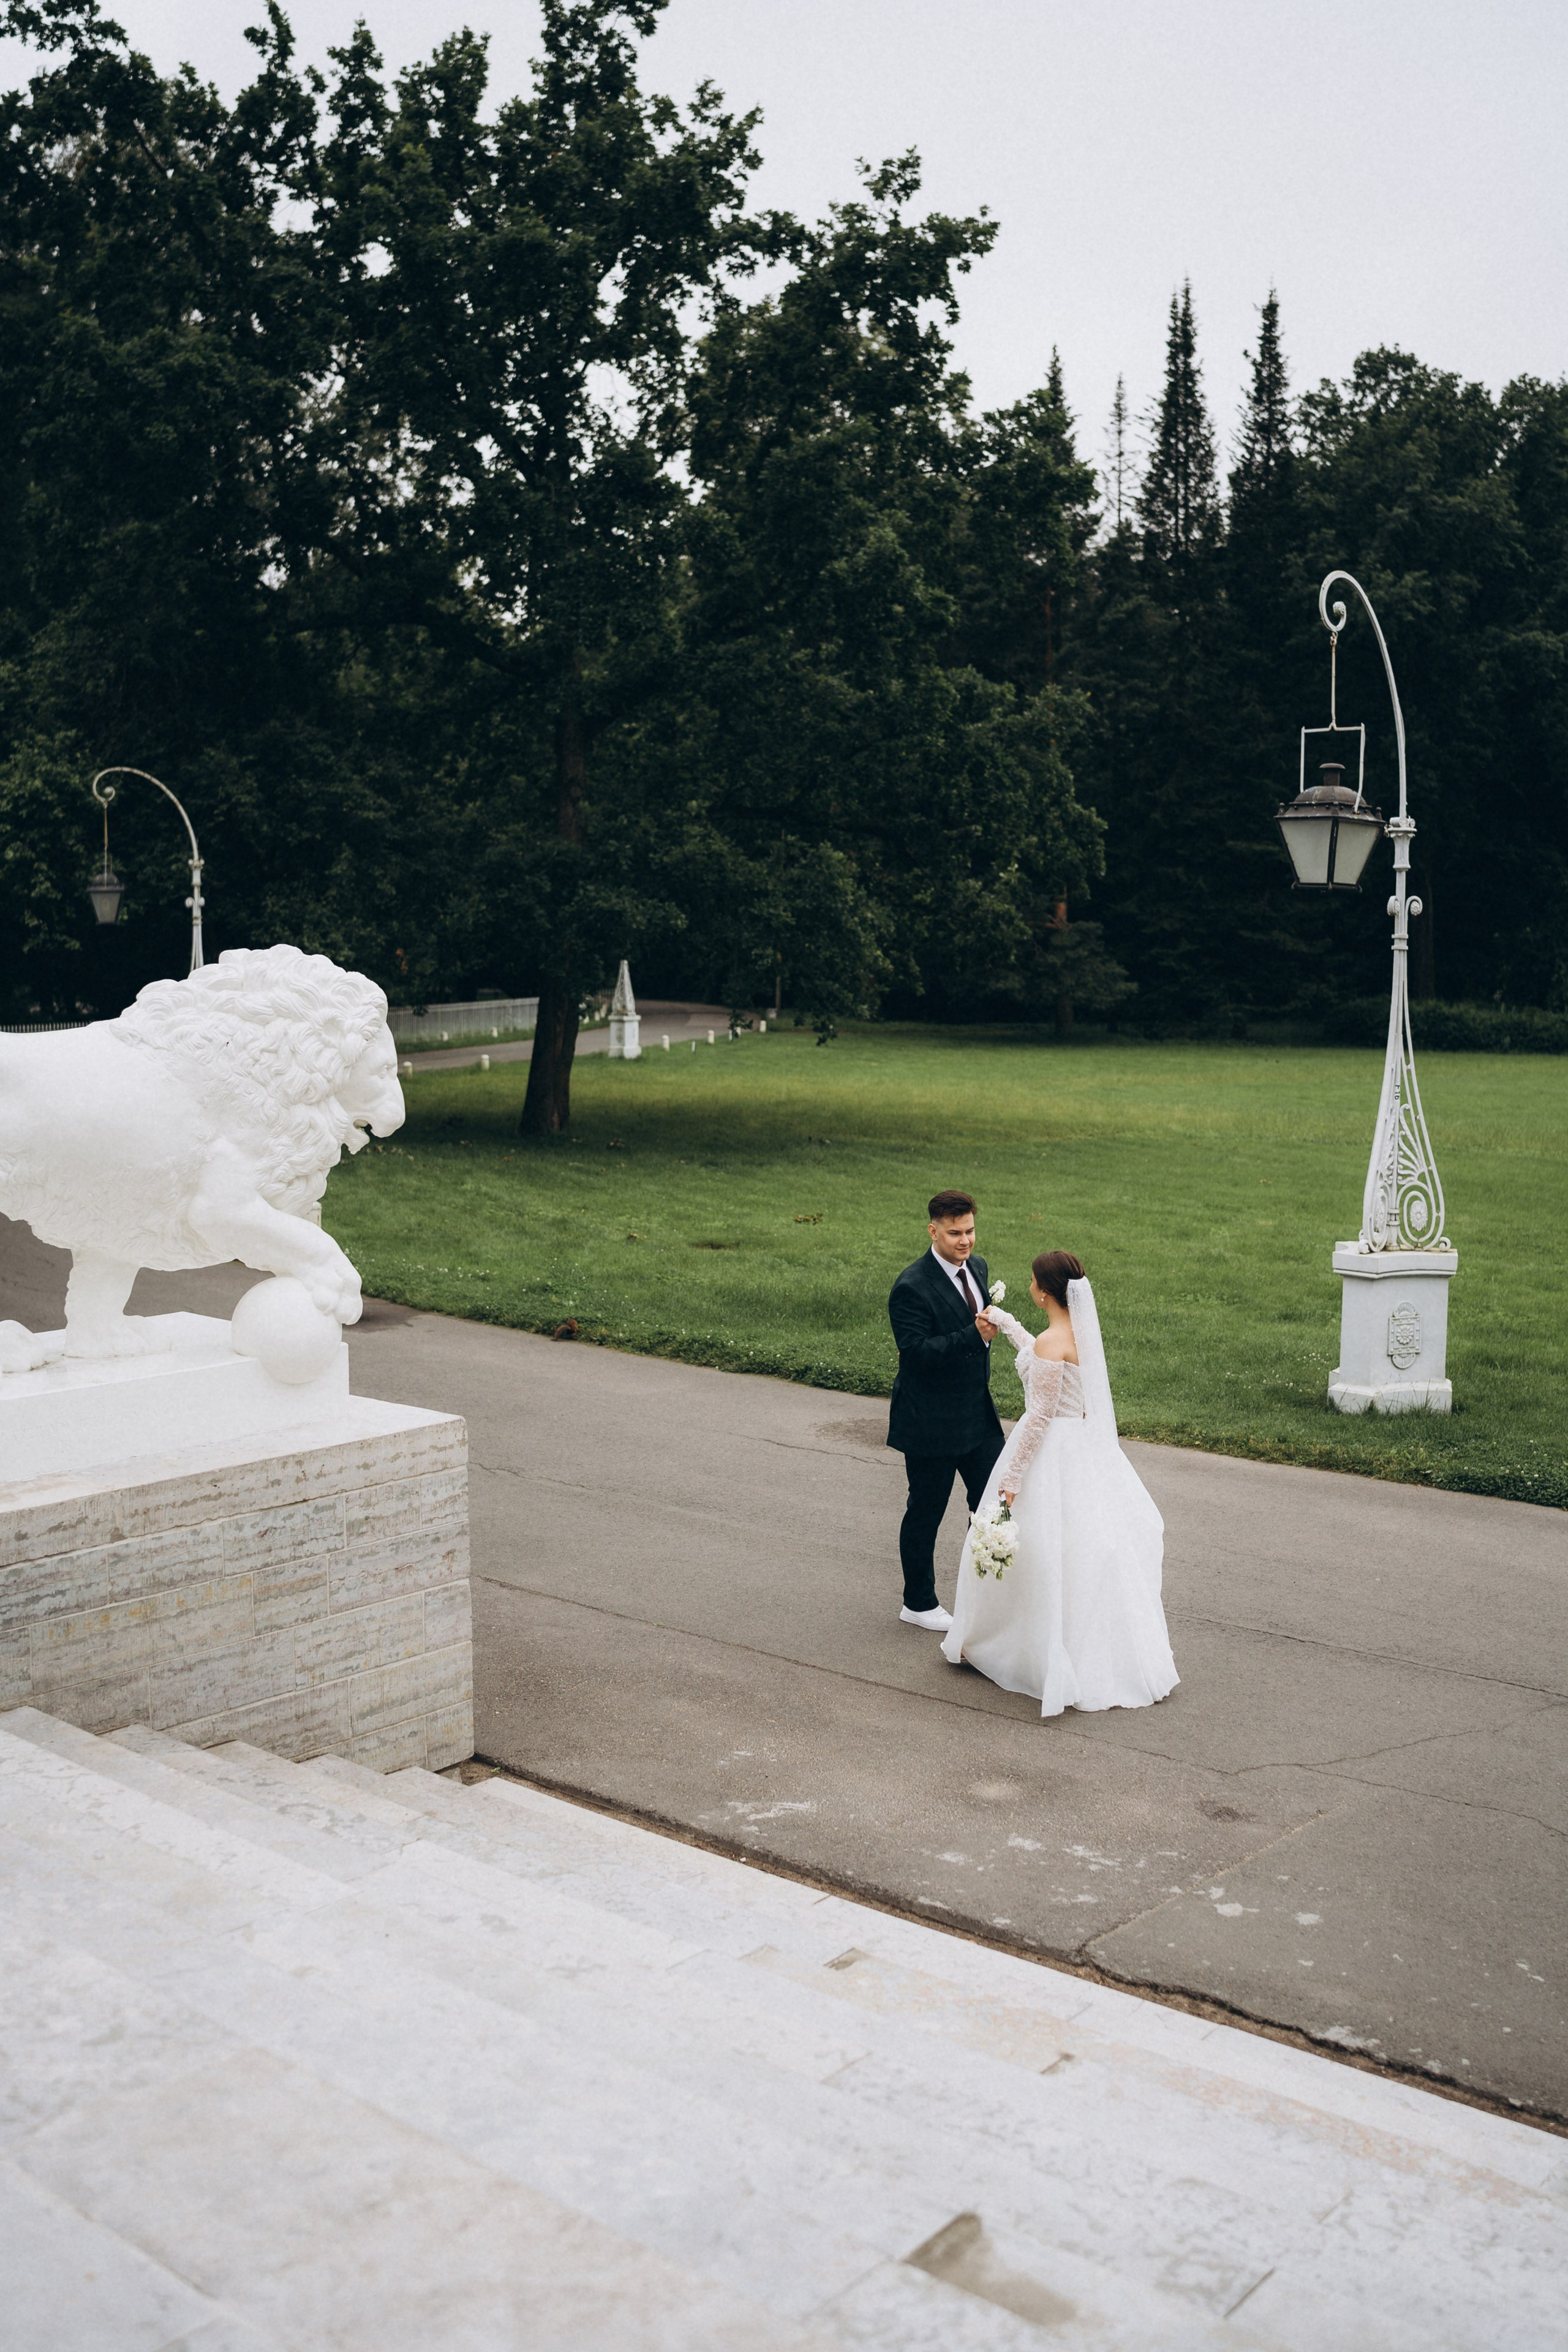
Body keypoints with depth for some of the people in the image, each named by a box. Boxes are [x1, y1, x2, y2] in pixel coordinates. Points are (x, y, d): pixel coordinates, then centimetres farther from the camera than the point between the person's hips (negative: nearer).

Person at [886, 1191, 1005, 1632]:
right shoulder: (912, 1287, -21)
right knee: (926, 1512, 8)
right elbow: (916, 1350, -28)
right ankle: (919, 1604, 25)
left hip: (977, 1411, 7)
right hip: (931, 1421, -7)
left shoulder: (977, 1267, 4)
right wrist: (974, 1335, -34)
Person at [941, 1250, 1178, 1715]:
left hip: (1052, 1450, -8)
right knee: (1088, 1551, 16)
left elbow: (1041, 1415, -21)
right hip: (1086, 1446, 8)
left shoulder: (1051, 1342, -23)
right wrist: (1007, 1324, 30)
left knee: (1046, 1554, 6)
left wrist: (1012, 1475, -15)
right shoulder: (1083, 1329, 3)